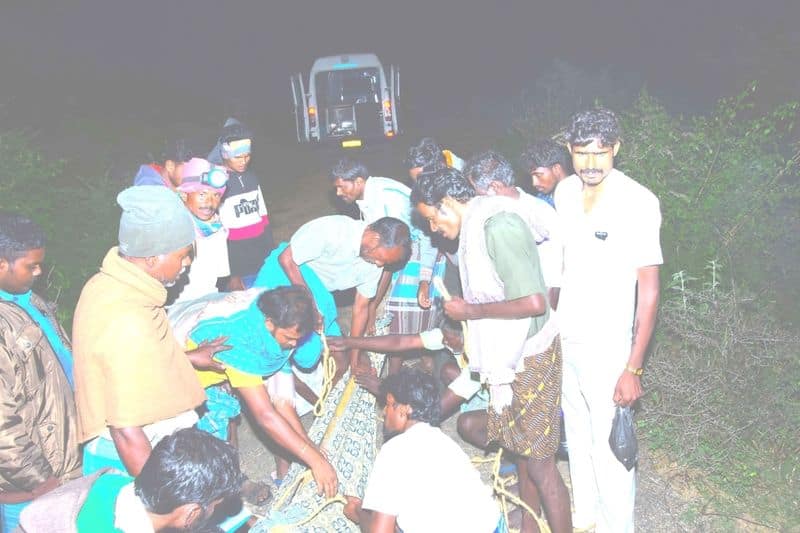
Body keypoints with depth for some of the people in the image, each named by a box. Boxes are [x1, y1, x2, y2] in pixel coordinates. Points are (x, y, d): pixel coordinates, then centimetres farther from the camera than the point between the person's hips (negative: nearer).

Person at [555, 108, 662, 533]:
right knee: (576, 436, 20)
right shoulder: (565, 191, 0)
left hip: (606, 347, -6)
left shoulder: (638, 202, -17)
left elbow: (648, 289, -15)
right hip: (563, 338, 6)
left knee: (609, 447, 3)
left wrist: (633, 368, -17)